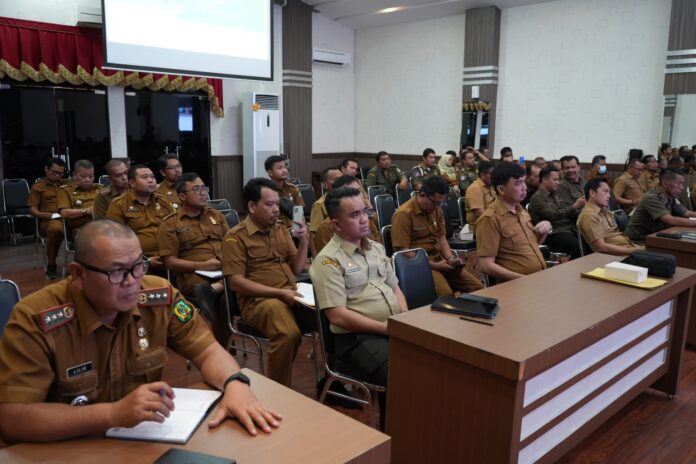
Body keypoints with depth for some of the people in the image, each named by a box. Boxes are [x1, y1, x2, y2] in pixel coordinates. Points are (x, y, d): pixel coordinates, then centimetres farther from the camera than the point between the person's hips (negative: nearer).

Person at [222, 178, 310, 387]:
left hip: (291, 294, 6)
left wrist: (304, 242, -1)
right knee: (288, 334, -34)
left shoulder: (281, 230, 15)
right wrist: (280, 293, -18)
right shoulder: (236, 237, -4)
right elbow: (236, 282, -11)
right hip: (258, 300, -6)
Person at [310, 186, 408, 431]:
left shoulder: (377, 248, 15)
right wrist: (386, 328, -14)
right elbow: (338, 316, -15)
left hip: (395, 329, 7)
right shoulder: (328, 260, -9)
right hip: (357, 338, -7)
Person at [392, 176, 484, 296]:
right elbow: (402, 252, -17)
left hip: (440, 260, 7)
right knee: (446, 294, -31)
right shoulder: (404, 214, -15)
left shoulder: (437, 209, 9)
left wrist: (450, 258, -1)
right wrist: (434, 265, -18)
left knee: (477, 287, -7)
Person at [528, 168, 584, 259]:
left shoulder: (554, 195, 19)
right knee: (577, 245, -31)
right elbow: (553, 215, -19)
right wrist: (575, 206, -20)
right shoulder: (538, 198, -8)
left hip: (567, 228, 8)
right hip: (553, 234, -8)